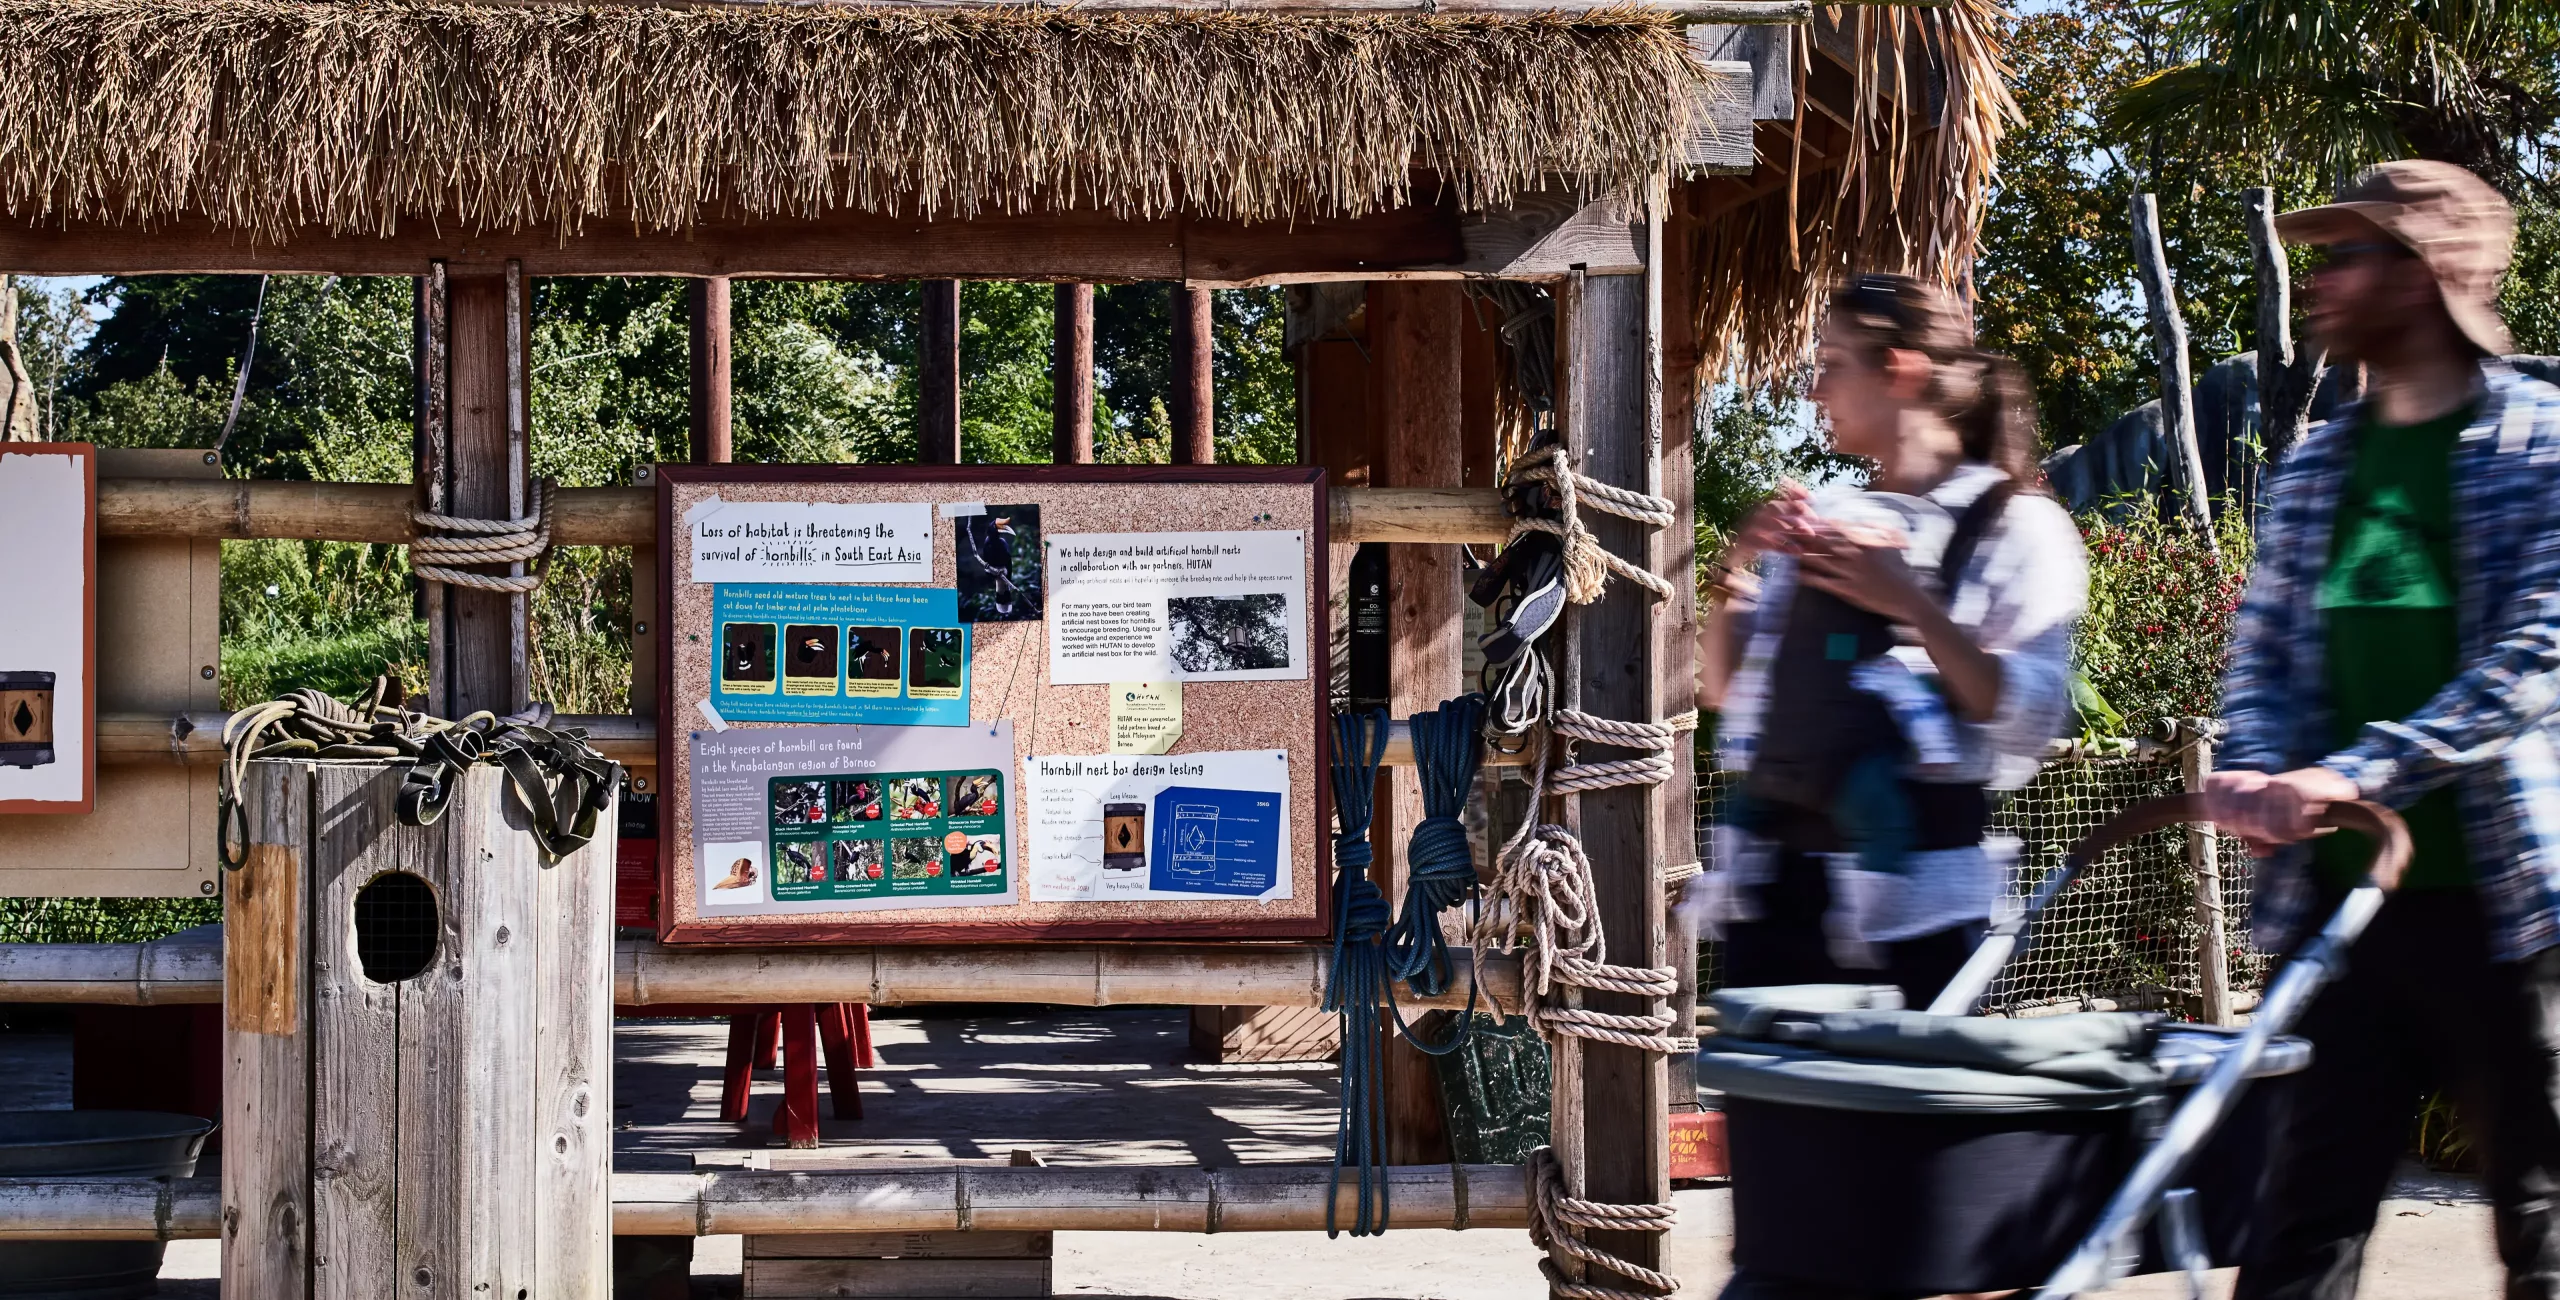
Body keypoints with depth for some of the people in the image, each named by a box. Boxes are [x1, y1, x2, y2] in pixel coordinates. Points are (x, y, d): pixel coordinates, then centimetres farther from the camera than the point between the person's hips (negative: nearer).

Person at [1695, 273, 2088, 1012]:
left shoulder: (2016, 527, -1)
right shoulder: (1824, 519, 17)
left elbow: (2031, 721, -12)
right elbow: (1720, 687, 20)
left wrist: (1913, 606, -19)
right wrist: (1735, 574, 4)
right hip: (1771, 876, 6)